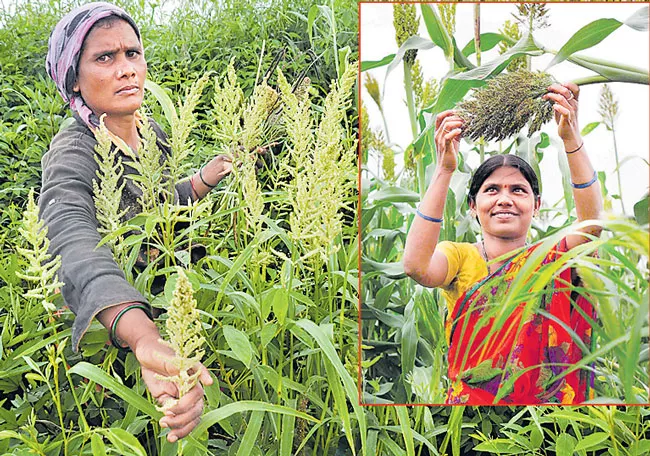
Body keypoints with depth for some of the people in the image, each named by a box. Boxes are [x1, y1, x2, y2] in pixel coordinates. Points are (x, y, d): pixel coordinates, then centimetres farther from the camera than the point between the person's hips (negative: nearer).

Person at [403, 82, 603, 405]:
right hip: (468, 398, -2)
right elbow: (415, 266, -18)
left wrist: (571, 138, -22)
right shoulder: (459, 257, 4)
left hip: (544, 398, 2)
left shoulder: (550, 259, 6)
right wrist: (444, 170, -21)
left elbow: (591, 224, -14)